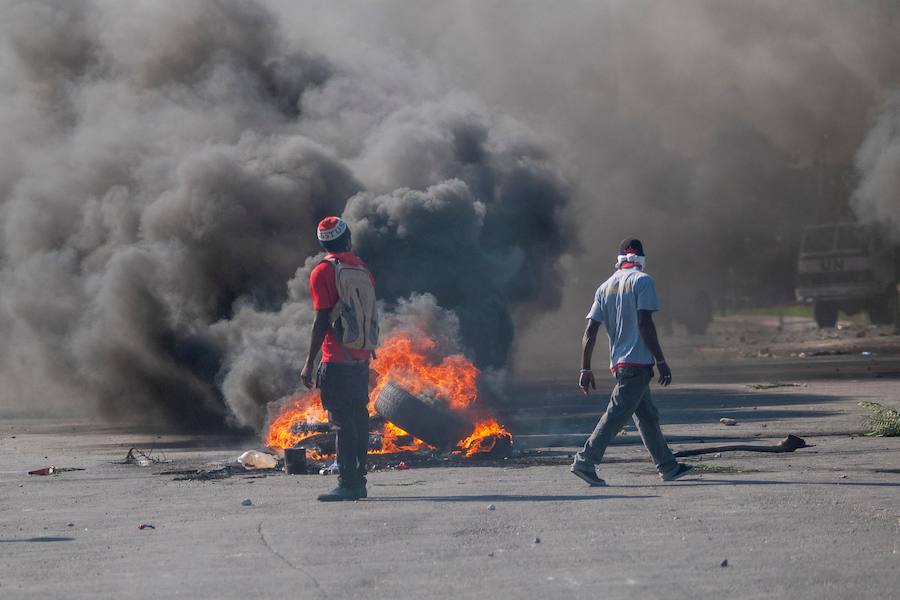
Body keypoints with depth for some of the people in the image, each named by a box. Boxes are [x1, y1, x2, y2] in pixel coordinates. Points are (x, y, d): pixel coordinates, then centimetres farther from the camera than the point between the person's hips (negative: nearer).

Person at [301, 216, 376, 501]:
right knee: (359, 418, 11)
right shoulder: (362, 269, 12)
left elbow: (321, 322, -13)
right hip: (362, 358, 7)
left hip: (337, 359, -7)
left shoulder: (323, 272, -8)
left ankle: (348, 484, -10)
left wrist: (309, 364, -10)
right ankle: (359, 481, 15)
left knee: (343, 422, -8)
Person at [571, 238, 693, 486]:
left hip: (618, 362, 8)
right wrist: (661, 361, -11)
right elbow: (645, 324, -14)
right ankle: (585, 462, -17)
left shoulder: (606, 287, 14)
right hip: (638, 362, -8)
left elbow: (590, 331, 9)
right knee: (617, 414, -10)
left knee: (647, 415, 14)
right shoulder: (642, 281, -5)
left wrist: (586, 369, 10)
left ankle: (668, 467, 20)